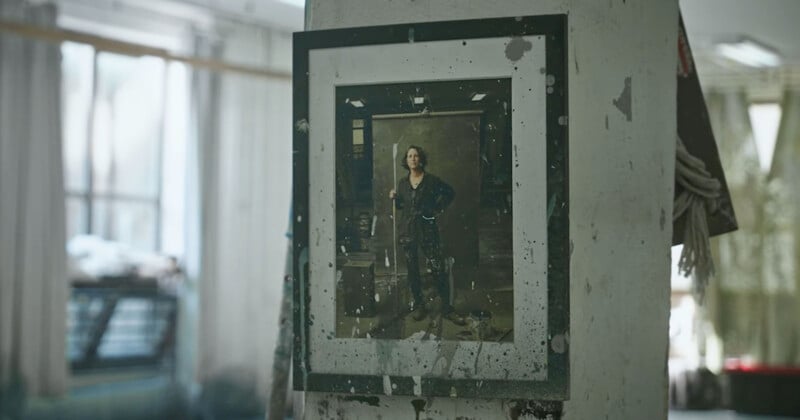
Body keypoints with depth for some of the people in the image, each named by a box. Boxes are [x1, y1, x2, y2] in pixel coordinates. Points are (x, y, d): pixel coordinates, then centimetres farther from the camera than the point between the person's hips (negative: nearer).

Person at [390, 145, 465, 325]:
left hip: (427, 229, -3)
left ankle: (447, 308, -2)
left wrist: (439, 208, 4)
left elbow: (450, 193, 11)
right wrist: (394, 198, -2)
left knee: (438, 269, -8)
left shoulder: (431, 180, -2)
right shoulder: (403, 183, 8)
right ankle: (419, 305, 18)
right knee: (412, 270, 7)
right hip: (407, 231, 3)